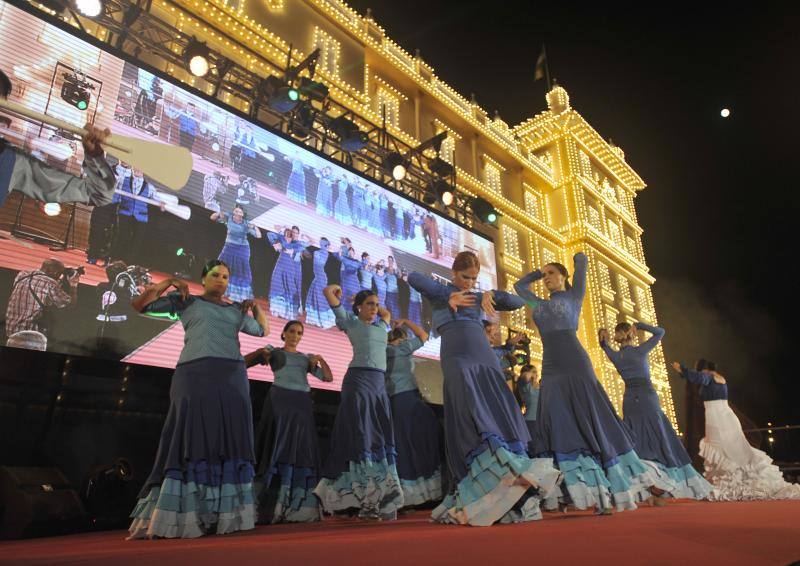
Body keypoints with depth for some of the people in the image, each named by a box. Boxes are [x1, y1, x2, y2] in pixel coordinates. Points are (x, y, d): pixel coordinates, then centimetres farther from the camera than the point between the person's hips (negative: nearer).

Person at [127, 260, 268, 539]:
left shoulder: (236, 310, 22)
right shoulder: (186, 302, 14)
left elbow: (263, 330, 32)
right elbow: (139, 304, 11)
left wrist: (256, 306, 20)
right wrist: (168, 283, 2)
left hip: (232, 379, 4)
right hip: (195, 376, -3)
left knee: (228, 444, 0)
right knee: (191, 442, -9)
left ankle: (224, 515, 5)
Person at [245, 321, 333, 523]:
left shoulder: (306, 358, 22)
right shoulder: (273, 350, 14)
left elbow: (328, 378, 16)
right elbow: (243, 361, 4)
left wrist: (321, 359, 1)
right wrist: (259, 352, -13)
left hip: (301, 404, 4)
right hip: (279, 400, -4)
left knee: (300, 449, 1)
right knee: (278, 446, -10)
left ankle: (298, 507, 7)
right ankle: (273, 506, -8)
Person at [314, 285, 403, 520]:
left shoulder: (380, 326, 22)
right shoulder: (350, 322, 6)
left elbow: (387, 313, 46)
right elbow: (327, 291, 4)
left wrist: (375, 305, 34)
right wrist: (337, 289, 23)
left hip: (379, 383, 6)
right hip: (358, 380, -6)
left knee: (381, 439, 1)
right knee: (361, 438, -8)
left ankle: (380, 500, 4)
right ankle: (366, 501, -6)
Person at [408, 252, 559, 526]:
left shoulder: (479, 298, 26)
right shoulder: (439, 292, 18)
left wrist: (492, 295, 2)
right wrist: (448, 296, -6)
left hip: (485, 358, 3)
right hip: (456, 359, -3)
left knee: (502, 417, -9)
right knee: (474, 419, -15)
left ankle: (512, 500, -12)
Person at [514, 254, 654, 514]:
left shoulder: (574, 295, 12)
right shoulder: (538, 304, 22)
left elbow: (581, 259, 12)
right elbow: (518, 285, 36)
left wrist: (577, 258, 33)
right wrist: (539, 271, 35)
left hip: (575, 363, -4)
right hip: (550, 368, 4)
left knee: (590, 422, -6)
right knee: (558, 426, -3)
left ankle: (605, 492, -2)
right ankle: (565, 493, -5)